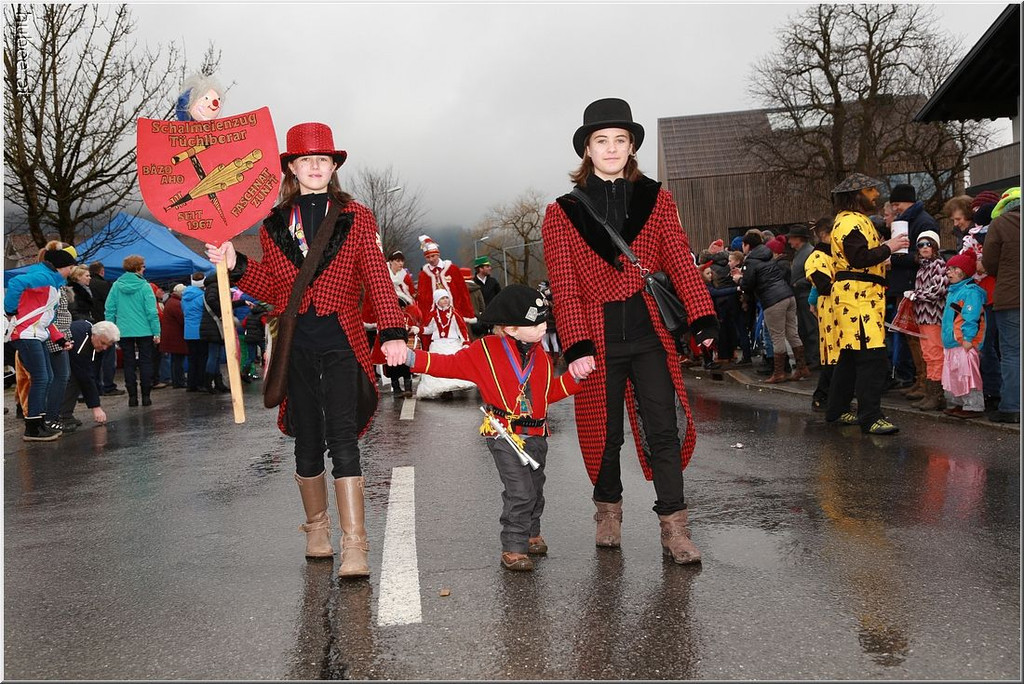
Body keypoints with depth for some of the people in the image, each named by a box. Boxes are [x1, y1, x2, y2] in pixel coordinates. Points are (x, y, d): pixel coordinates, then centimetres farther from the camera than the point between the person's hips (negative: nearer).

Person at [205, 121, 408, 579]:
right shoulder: (275, 224, 11)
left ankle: (354, 547, -10)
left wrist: (392, 332, -15)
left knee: (343, 439, -11)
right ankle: (317, 528, 30)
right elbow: (271, 289, 13)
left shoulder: (356, 218, 5)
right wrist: (235, 265, -3)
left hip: (341, 343, -3)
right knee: (307, 442, 11)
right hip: (295, 347, 3)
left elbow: (376, 278, -3)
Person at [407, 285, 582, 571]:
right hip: (504, 434, -6)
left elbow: (551, 391, 18)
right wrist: (413, 358, -17)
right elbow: (450, 364, -8)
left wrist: (576, 376, 7)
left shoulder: (540, 357, 9)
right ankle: (513, 548, -2)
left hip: (537, 435, 6)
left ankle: (531, 534, 41)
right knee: (520, 491, -14)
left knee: (535, 489, 19)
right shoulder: (485, 351, -9)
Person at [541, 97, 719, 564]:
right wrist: (576, 346, -15)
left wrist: (702, 318, -17)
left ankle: (674, 527, 5)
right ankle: (608, 509, 32)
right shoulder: (562, 214, 3)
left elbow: (680, 262, -3)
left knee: (663, 429, -3)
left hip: (649, 333, 0)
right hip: (598, 337, 0)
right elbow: (564, 286, -4)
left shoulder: (655, 200, 7)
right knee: (604, 432, 11)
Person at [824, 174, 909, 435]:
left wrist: (885, 247, 13)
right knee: (872, 357, -15)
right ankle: (870, 418, -16)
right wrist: (888, 248, -15)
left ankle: (837, 410, 22)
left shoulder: (857, 220, 24)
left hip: (861, 296, 12)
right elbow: (859, 259, -23)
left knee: (851, 355, 15)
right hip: (857, 296, -12)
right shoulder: (851, 222, -12)